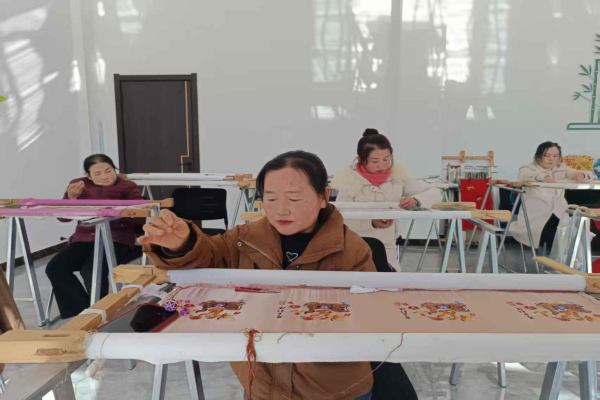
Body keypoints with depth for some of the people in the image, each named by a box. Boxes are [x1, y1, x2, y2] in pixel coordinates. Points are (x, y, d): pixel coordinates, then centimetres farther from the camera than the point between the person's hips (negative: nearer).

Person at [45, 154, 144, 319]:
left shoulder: (128, 187, 1)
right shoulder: (78, 185, 11)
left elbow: (140, 218, -8)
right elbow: (63, 217, 8)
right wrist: (71, 197, -11)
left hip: (116, 240, -4)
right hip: (84, 239, 5)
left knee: (92, 270, -31)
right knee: (55, 268, -19)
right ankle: (83, 309, -4)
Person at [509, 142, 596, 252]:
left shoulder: (562, 168, 17)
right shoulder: (530, 168, 4)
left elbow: (592, 175, 8)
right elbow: (523, 175, -23)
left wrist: (582, 175, -19)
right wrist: (542, 176, -46)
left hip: (558, 213, 4)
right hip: (536, 214, -4)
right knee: (551, 232, -28)